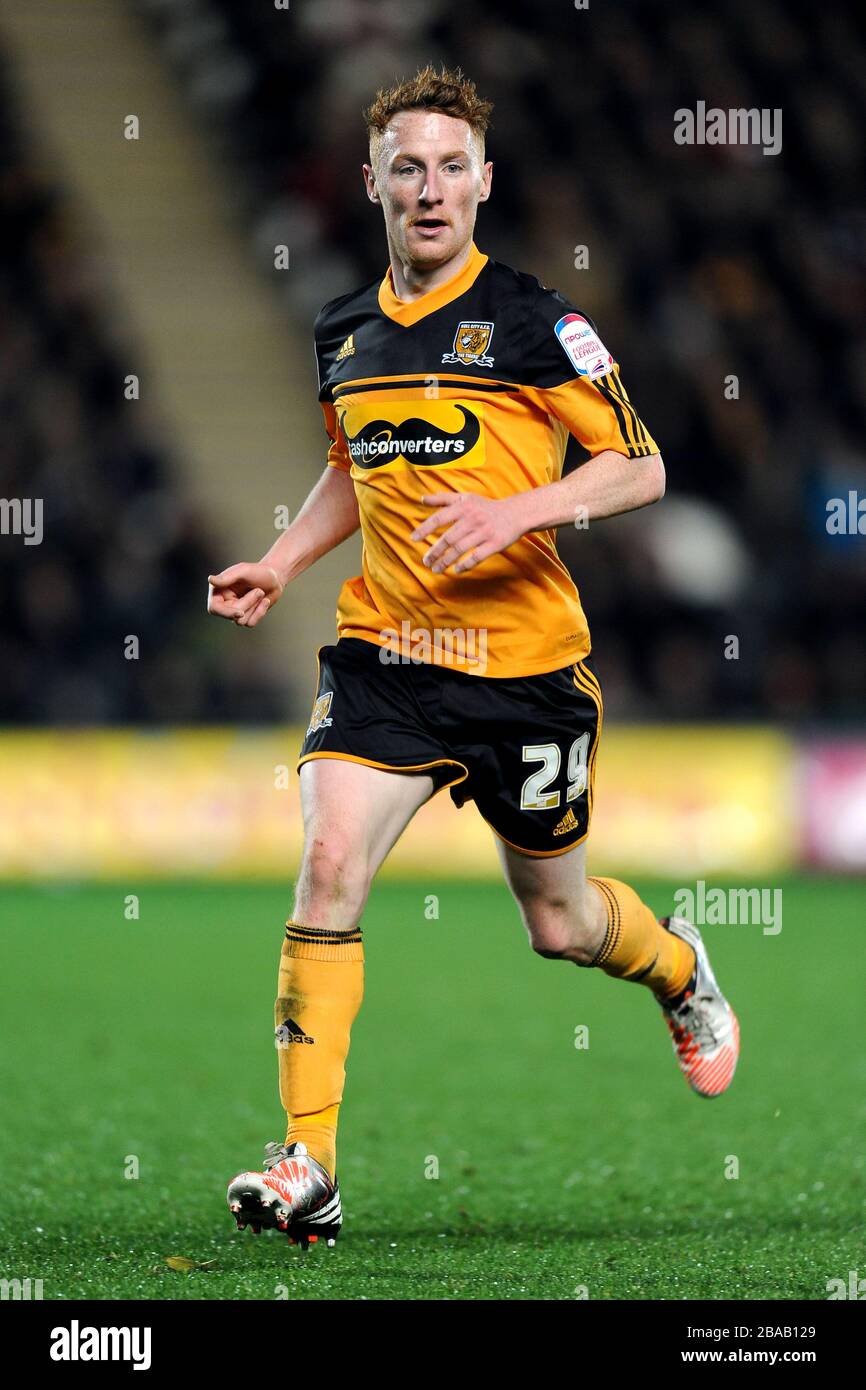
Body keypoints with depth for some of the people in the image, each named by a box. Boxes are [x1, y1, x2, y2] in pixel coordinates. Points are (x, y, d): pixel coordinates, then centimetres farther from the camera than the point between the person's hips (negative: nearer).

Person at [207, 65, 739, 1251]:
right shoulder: (343, 332, 9)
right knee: (329, 866, -18)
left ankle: (680, 973, 48)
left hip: (525, 662, -3)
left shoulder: (533, 320, -7)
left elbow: (639, 467, -7)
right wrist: (278, 565, 11)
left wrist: (516, 511, -22)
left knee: (559, 923, 11)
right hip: (385, 652, 3)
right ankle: (307, 1164, -16)